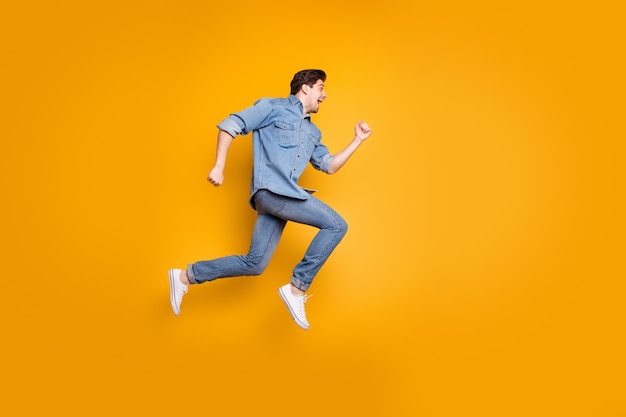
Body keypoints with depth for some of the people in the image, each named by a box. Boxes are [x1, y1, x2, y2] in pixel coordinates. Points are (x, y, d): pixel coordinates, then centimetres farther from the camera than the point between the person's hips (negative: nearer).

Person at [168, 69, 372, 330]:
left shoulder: (313, 132, 25)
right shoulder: (273, 107, 4)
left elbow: (329, 165, 26)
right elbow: (230, 125, 0)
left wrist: (358, 140, 20)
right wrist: (219, 166, -8)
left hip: (284, 195, 8)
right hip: (271, 189, -8)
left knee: (254, 264, 5)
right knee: (336, 225, -13)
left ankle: (186, 276, 16)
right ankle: (297, 288, -8)